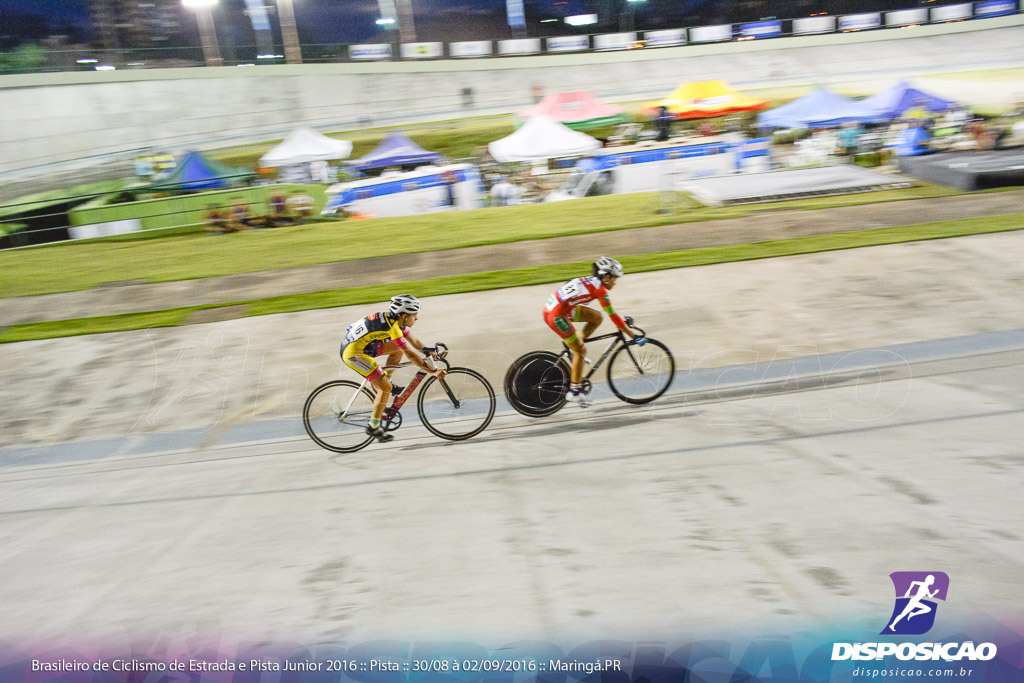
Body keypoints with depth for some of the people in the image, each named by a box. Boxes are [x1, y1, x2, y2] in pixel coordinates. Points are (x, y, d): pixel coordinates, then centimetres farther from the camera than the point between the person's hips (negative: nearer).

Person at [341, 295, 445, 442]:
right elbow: (411, 355, -24)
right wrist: (433, 372, -22)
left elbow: (414, 342, 16)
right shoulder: (393, 327, -22)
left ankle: (384, 383, 17)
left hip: (357, 343, 10)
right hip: (353, 352, -10)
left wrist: (433, 354, 10)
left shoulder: (394, 320, 6)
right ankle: (373, 427, 1)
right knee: (386, 388, -10)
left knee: (400, 347, 9)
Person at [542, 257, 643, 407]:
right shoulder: (600, 289, -9)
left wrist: (623, 322, 33)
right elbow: (612, 315, -10)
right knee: (580, 351, 1)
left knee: (596, 317, 12)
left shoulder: (590, 281, 17)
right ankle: (574, 392, 7)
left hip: (551, 308, 9)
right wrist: (632, 335, -5)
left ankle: (573, 345, 17)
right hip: (557, 315, -9)